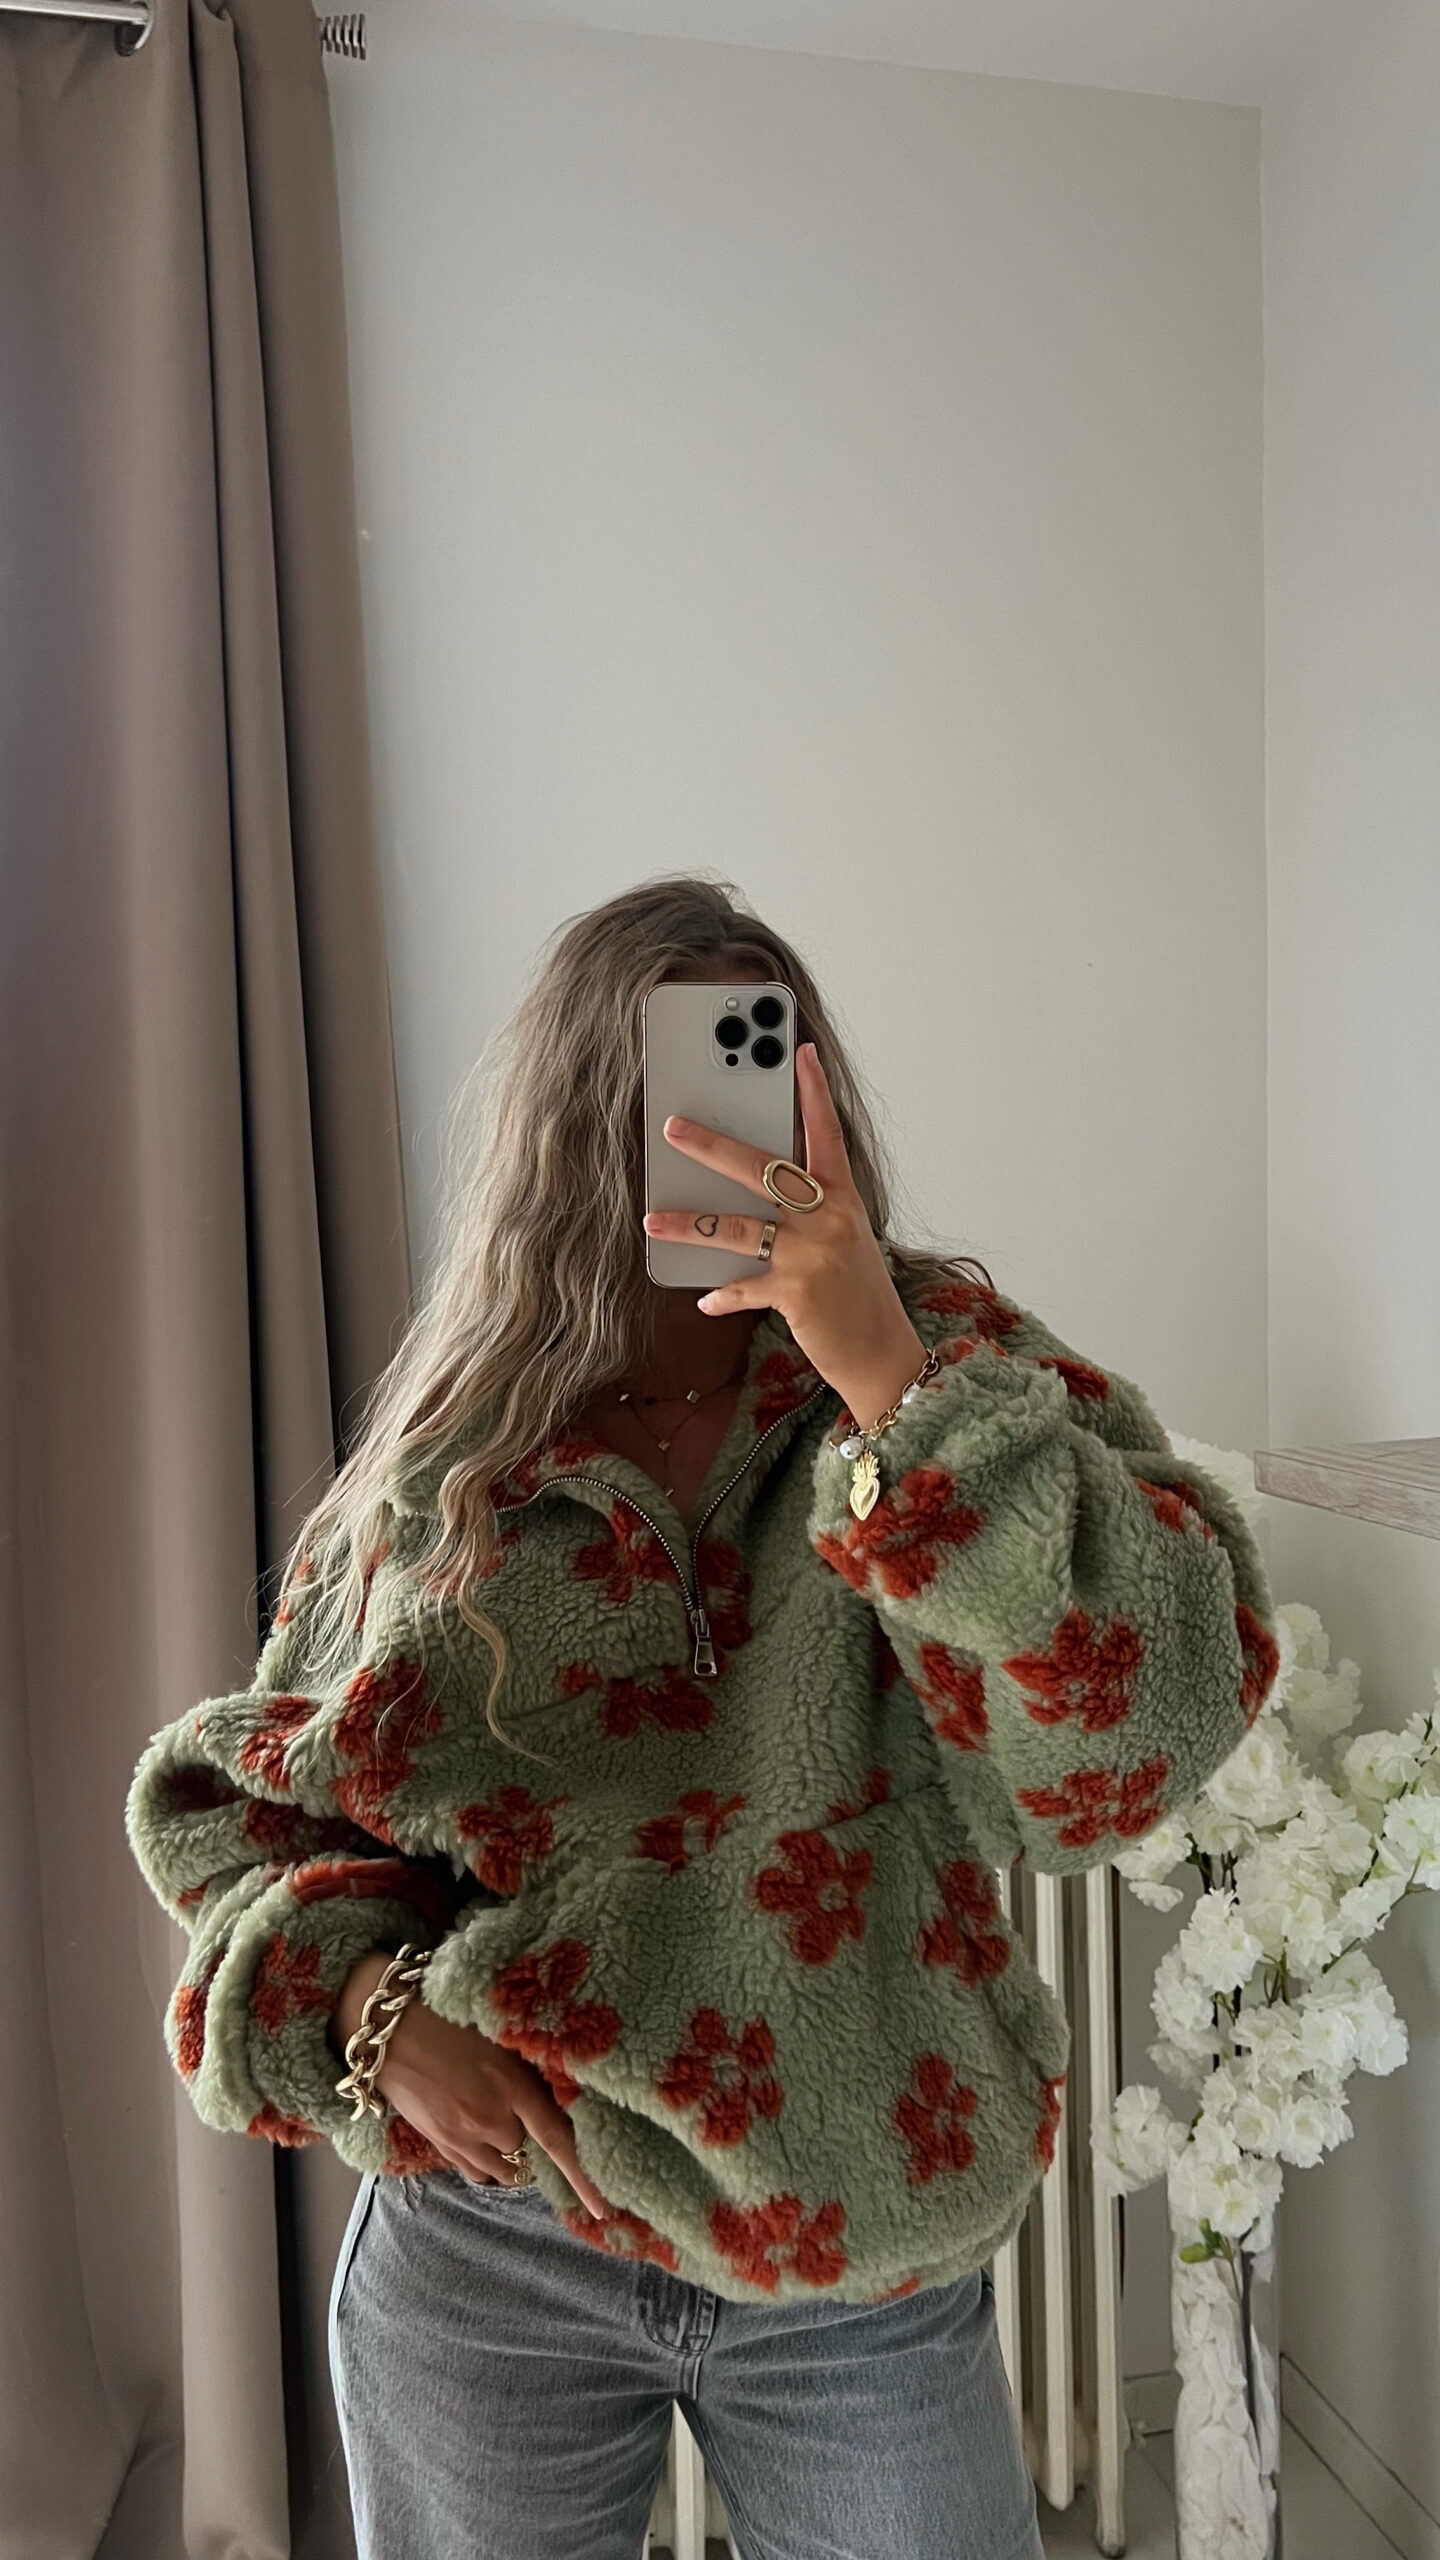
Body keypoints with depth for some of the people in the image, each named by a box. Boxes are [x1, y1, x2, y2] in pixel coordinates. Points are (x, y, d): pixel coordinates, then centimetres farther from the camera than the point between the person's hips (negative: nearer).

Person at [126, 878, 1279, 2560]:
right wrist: (366, 2003, -12)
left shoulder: (950, 1357, -8)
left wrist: (884, 1369, -30)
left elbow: (1147, 1725, -23)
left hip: (867, 2273, 0)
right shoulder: (448, 1451, -5)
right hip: (483, 2260, 1)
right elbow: (230, 1787, 5)